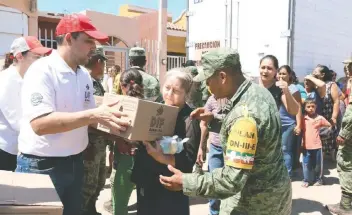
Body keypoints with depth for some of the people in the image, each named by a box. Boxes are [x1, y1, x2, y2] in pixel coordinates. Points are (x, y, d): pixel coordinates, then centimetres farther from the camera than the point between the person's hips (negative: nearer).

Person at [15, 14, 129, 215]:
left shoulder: (85, 75, 5)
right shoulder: (41, 71, -17)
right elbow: (40, 123, -28)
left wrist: (109, 119, -8)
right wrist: (93, 115, -32)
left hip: (75, 163, 7)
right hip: (41, 166, -6)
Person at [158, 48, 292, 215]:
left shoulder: (246, 114, -33)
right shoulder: (258, 91, -4)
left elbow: (233, 179, -32)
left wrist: (185, 182, -24)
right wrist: (214, 119, 1)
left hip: (255, 202, -8)